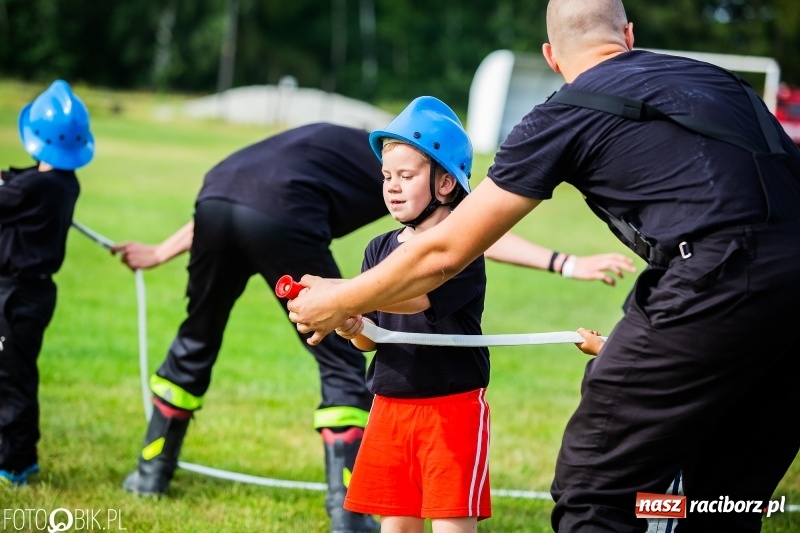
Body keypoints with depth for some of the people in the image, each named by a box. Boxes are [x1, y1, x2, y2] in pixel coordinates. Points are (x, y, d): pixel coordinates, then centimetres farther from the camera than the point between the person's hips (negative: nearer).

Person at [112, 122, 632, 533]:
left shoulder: (335, 146, 37)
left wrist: (163, 252, 36)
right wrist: (566, 264, 4)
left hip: (215, 196, 7)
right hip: (279, 219, -6)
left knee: (197, 338, 28)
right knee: (342, 361, 8)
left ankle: (152, 470, 39)